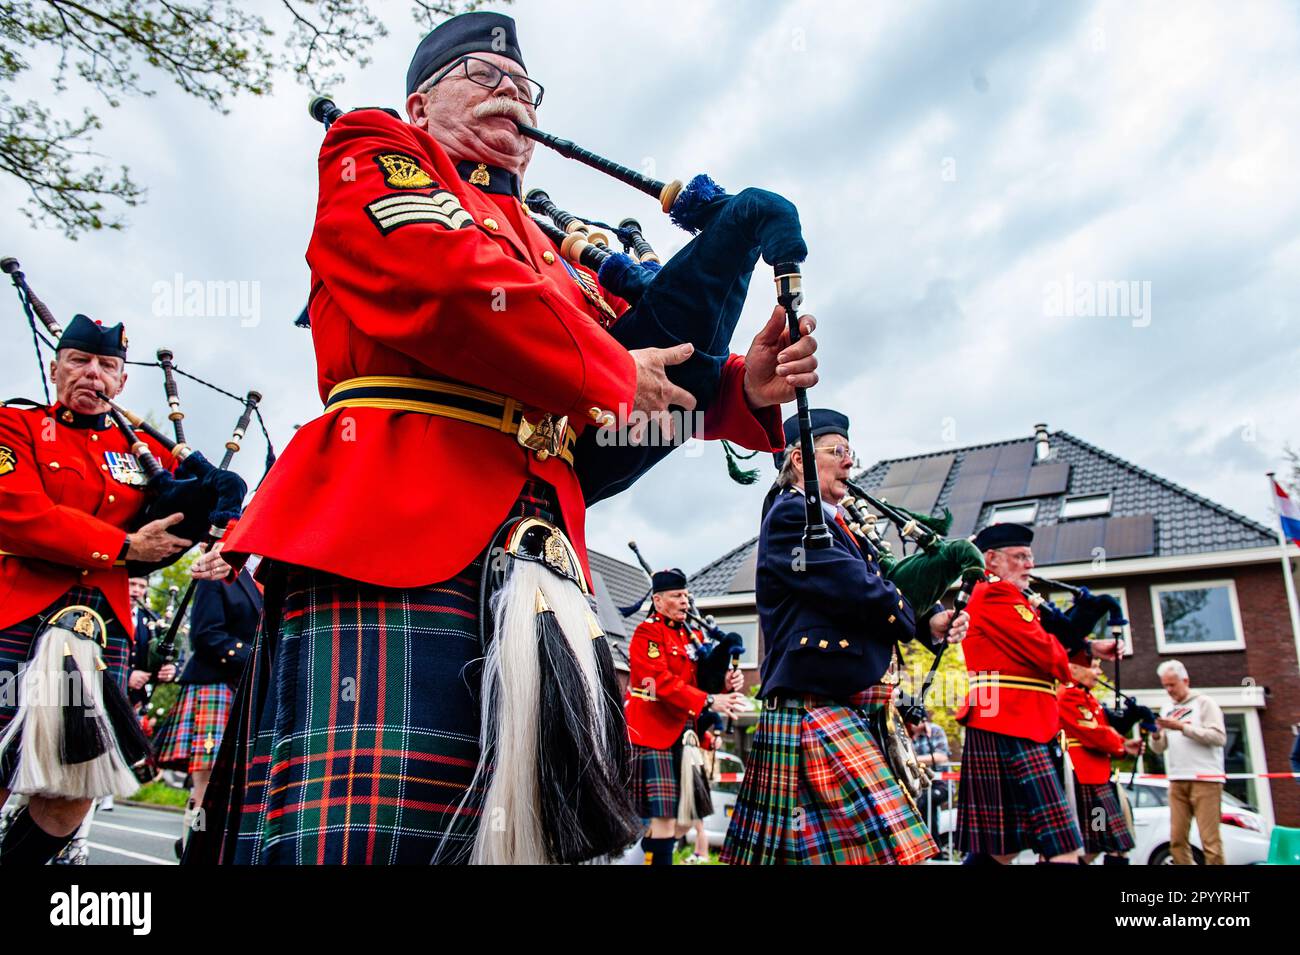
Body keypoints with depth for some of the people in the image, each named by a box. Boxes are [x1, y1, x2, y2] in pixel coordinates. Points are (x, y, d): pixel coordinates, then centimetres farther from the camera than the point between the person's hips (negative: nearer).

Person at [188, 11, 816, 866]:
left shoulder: (550, 254, 31)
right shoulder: (372, 152, 15)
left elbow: (621, 432, 24)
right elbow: (441, 275, -8)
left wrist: (741, 389, 5)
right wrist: (612, 378, 2)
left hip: (537, 571, 7)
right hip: (393, 535, -6)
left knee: (522, 838, 6)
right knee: (355, 834, -13)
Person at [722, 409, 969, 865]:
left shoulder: (838, 523, 19)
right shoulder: (791, 515, -10)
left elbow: (882, 587, 18)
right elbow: (859, 593, -18)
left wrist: (931, 621, -2)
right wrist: (920, 621, 1)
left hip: (849, 712, 9)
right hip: (814, 710, -9)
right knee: (890, 850, -11)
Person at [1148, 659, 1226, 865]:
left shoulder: (1204, 703, 4)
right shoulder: (1167, 709, 20)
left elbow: (1219, 737, -9)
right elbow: (1159, 748, 18)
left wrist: (1182, 727, -13)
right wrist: (1156, 735, -3)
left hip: (1205, 779, -5)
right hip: (1177, 781, 5)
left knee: (1210, 840, -8)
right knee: (1177, 840, 1)